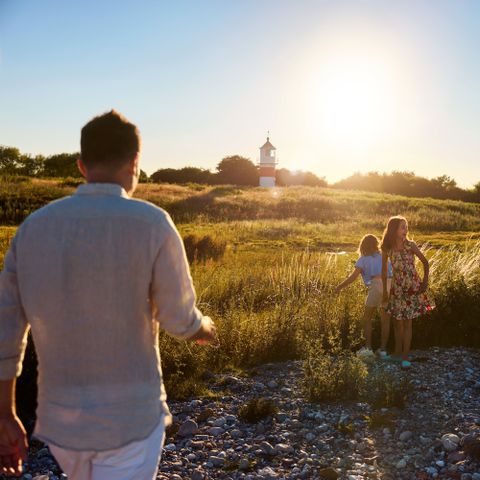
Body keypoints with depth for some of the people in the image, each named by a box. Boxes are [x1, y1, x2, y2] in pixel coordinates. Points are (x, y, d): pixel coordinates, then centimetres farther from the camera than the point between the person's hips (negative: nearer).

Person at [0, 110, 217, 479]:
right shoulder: (151, 224, -16)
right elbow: (179, 320, -7)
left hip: (60, 420, 5)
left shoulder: (34, 227, -3)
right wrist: (205, 327, 16)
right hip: (131, 418, -4)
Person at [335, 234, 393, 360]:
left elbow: (353, 276, 2)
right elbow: (392, 271, 14)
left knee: (367, 318, 11)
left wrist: (340, 287, 11)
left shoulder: (363, 259, 11)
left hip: (376, 285, -4)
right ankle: (383, 350, 15)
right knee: (385, 320, 13)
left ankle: (368, 348, 6)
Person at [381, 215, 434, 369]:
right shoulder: (387, 249, -7)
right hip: (397, 288, 2)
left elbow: (425, 262, -2)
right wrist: (385, 291, 7)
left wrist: (425, 281, -7)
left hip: (413, 287, -2)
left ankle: (405, 356, 8)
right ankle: (398, 352, 27)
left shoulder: (410, 245, -13)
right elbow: (384, 270, 4)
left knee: (407, 322, 1)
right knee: (397, 321, 11)